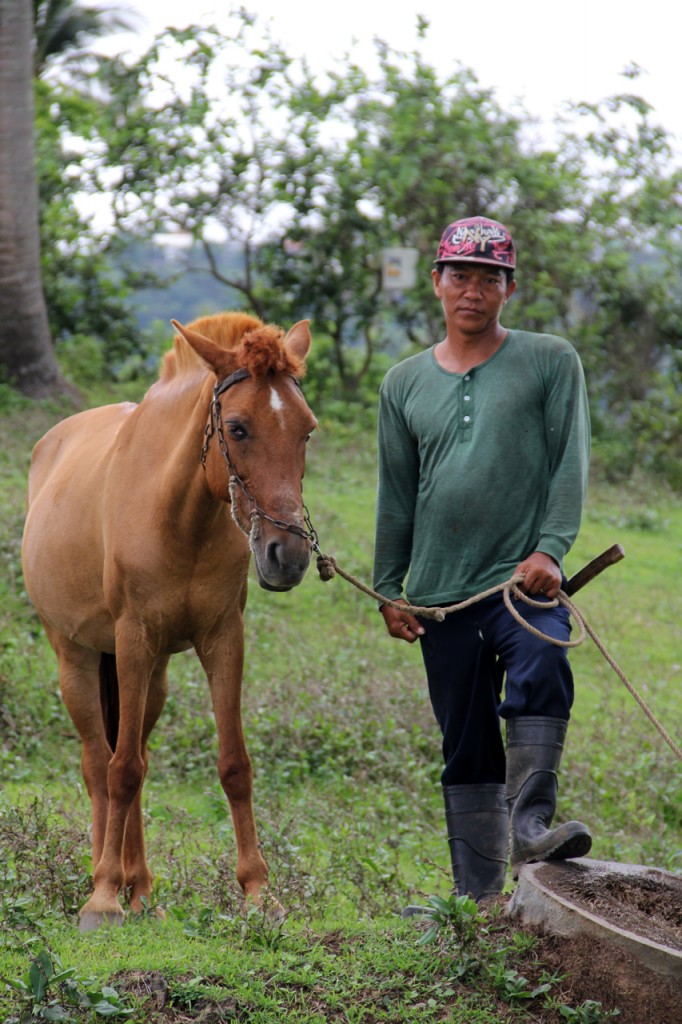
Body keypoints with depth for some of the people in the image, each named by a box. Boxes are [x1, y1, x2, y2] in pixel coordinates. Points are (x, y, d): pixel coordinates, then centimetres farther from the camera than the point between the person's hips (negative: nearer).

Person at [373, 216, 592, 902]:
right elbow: (395, 497, 16)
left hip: (524, 579, -4)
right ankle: (478, 895, 12)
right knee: (465, 749, 6)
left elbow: (570, 464, -3)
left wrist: (549, 549, -16)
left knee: (539, 668, -34)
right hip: (441, 590, 4)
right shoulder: (404, 384, 14)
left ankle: (531, 825, -40)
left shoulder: (551, 362, 4)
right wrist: (388, 590, 12)